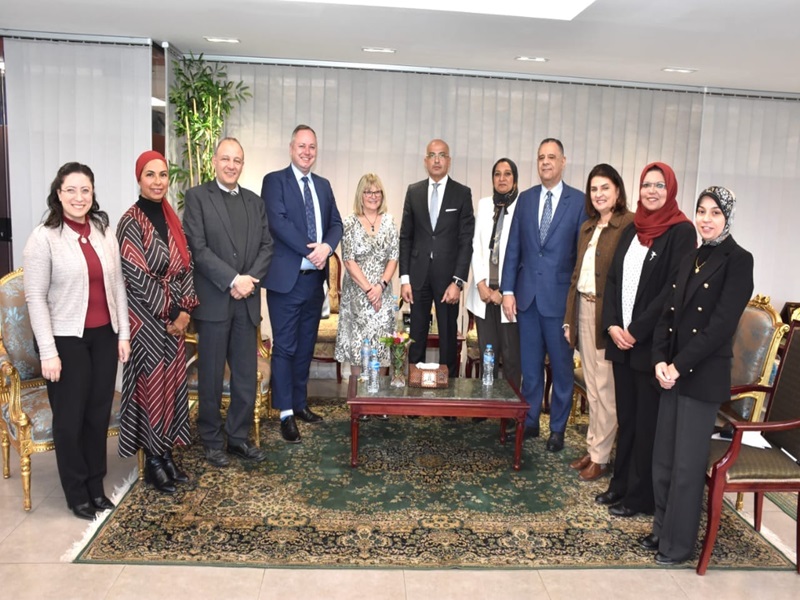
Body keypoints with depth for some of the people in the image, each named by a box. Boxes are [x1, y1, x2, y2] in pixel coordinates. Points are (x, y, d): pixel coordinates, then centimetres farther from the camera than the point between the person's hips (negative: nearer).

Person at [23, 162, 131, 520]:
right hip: (67, 339, -4)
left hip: (104, 336, 4)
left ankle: (96, 486, 28)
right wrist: (48, 352, -14)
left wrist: (124, 332, 5)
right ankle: (76, 493, 25)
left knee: (99, 413, 11)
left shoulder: (104, 232, 5)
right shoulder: (44, 238, -10)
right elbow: (35, 298, -11)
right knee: (70, 417, 8)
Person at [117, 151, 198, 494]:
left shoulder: (170, 218, 9)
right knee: (150, 385, 2)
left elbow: (185, 266, 9)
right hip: (146, 320, -7)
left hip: (175, 317, 7)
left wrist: (185, 309, -3)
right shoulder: (131, 223, -12)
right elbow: (138, 277, -16)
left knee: (172, 383, 12)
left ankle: (166, 454, 24)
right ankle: (153, 462, 16)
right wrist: (171, 314, -13)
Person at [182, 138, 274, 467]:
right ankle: (212, 441, 20)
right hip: (213, 300, -4)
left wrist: (250, 279, -8)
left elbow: (266, 246, 8)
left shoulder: (254, 202, 14)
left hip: (247, 301, 4)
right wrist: (233, 279, -16)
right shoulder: (197, 196, -1)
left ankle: (239, 437, 23)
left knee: (246, 375, 9)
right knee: (211, 376, 6)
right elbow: (197, 248, -10)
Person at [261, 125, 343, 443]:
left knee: (306, 345, 14)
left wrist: (326, 247, -11)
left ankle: (300, 403, 26)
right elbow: (278, 221, -15)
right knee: (285, 347, -1)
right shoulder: (274, 181, -3)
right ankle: (286, 414, 7)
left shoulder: (323, 185, 15)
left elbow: (336, 223, 9)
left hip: (314, 277, 6)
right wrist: (309, 251, -18)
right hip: (286, 277, -6)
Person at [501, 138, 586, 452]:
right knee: (530, 364, 12)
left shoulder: (579, 201, -3)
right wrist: (508, 290, 1)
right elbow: (513, 247, 7)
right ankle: (530, 422, 26)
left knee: (562, 365, 7)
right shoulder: (525, 198, 8)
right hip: (527, 295, 3)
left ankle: (557, 428, 21)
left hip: (560, 296, -3)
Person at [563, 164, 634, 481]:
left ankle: (600, 457, 13)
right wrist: (570, 318, 13)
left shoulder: (630, 225, -10)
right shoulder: (587, 228, 15)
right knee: (592, 386, 15)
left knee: (605, 387, 1)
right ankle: (593, 446, 26)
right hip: (584, 309, 7)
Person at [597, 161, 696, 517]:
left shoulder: (681, 231, -7)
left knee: (647, 420, 4)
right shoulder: (631, 231, 12)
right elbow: (612, 279, 10)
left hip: (653, 342, -6)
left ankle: (641, 496, 16)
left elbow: (674, 289, -14)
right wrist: (612, 325, -4)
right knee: (625, 416, 14)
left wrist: (637, 330, -15)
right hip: (620, 338, 6)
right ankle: (621, 483, 26)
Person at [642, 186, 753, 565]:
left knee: (687, 465, 3)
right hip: (673, 373, 6)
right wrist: (660, 361, -4)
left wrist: (679, 366, -16)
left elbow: (721, 325, -15)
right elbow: (667, 314, 10)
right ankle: (662, 530, 29)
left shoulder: (738, 261, -8)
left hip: (704, 377, -6)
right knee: (663, 459, 12)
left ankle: (678, 545, 18)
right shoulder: (690, 259, 13)